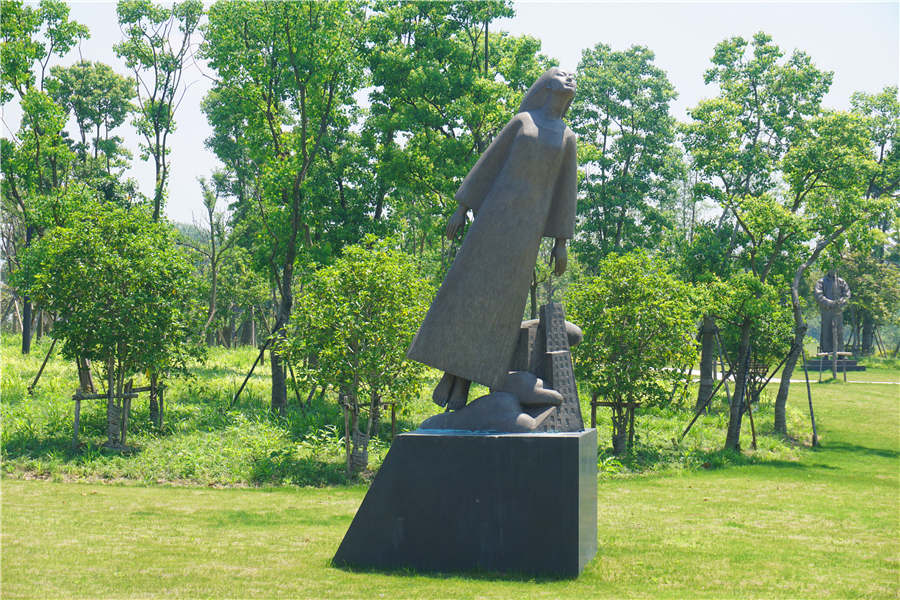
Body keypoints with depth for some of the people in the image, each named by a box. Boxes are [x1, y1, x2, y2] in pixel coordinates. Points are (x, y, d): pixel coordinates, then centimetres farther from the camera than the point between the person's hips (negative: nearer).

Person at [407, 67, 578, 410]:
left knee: (501, 298, -5)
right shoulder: (522, 121, 11)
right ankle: (449, 376, 2)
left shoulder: (568, 138, 15)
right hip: (495, 212, -1)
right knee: (468, 288, -5)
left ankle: (465, 384, -3)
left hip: (530, 225, 1)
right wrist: (462, 208, 3)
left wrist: (562, 243, 8)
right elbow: (488, 163, 9)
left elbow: (566, 190, 13)